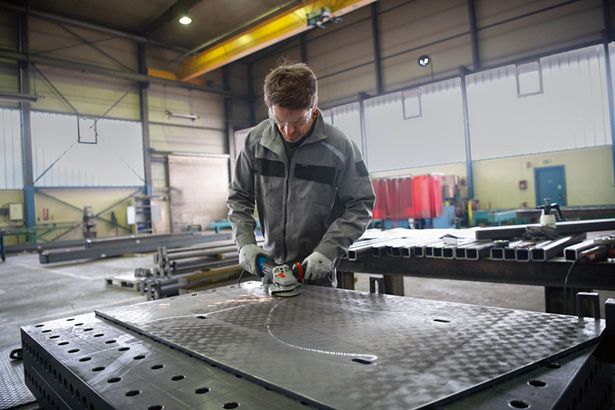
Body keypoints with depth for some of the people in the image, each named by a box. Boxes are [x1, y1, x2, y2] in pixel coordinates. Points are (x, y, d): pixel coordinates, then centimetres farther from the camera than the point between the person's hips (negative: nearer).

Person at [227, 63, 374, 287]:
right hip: (271, 265, 3)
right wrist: (245, 242, -10)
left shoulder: (339, 146, -15)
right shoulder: (256, 140, -7)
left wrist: (328, 250, -20)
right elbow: (239, 197, 3)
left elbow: (360, 205, -10)